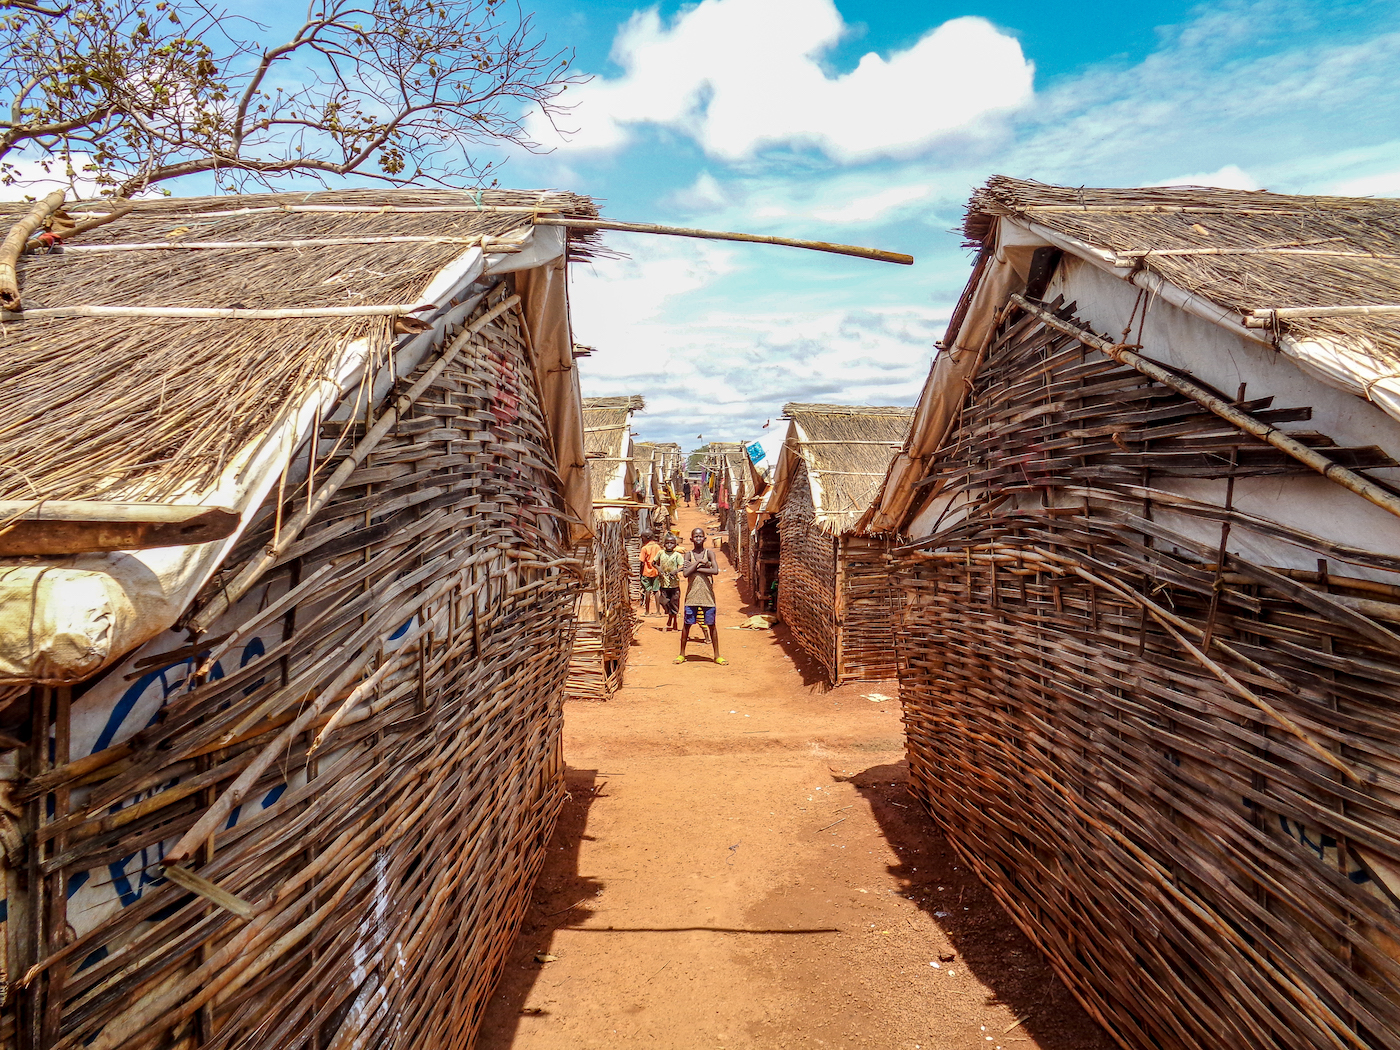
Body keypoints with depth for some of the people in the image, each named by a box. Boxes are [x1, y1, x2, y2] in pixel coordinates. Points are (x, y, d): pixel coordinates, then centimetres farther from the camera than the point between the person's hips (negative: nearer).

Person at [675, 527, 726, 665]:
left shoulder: (709, 553, 0)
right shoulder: (689, 554, 3)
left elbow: (715, 570, -16)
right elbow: (685, 573, -11)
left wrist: (695, 568, -14)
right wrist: (699, 562, -14)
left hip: (707, 595, -1)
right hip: (692, 595, 1)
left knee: (711, 625, 5)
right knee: (687, 625, 6)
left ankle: (717, 655, 14)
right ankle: (682, 654, 18)